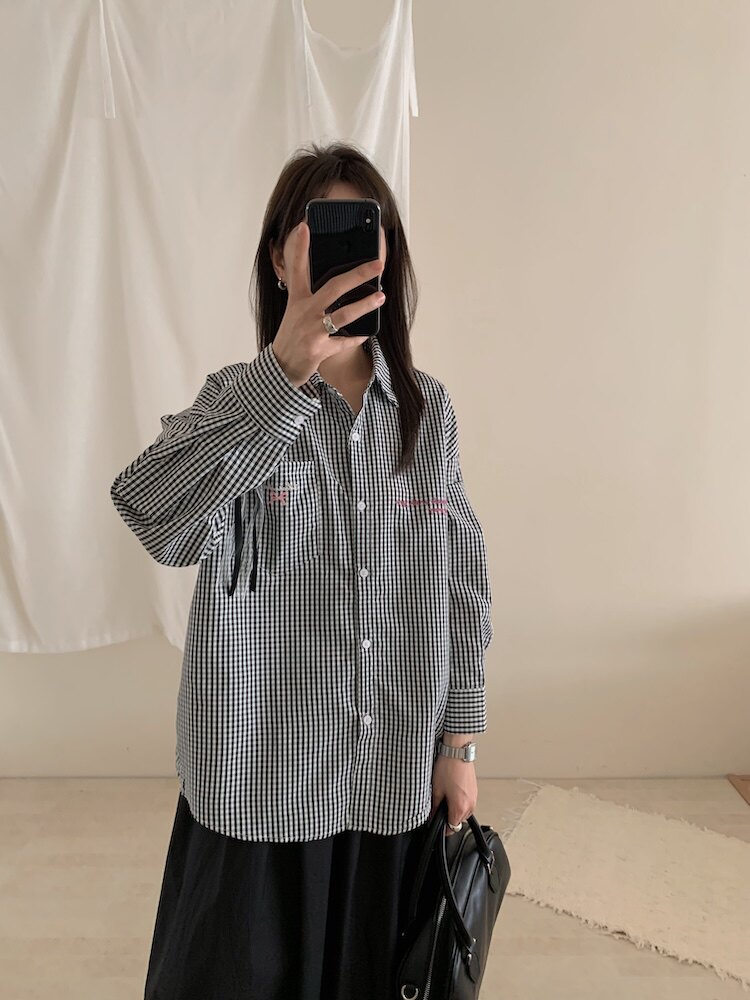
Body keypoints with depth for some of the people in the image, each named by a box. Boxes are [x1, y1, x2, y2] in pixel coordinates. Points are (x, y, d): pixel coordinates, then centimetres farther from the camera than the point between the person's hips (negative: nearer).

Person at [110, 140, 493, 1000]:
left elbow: (460, 582, 3)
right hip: (264, 780, -2)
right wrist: (285, 373, -34)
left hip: (397, 776, 3)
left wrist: (459, 741, 4)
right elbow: (159, 522, -28)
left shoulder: (429, 408, -1)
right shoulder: (237, 401, -8)